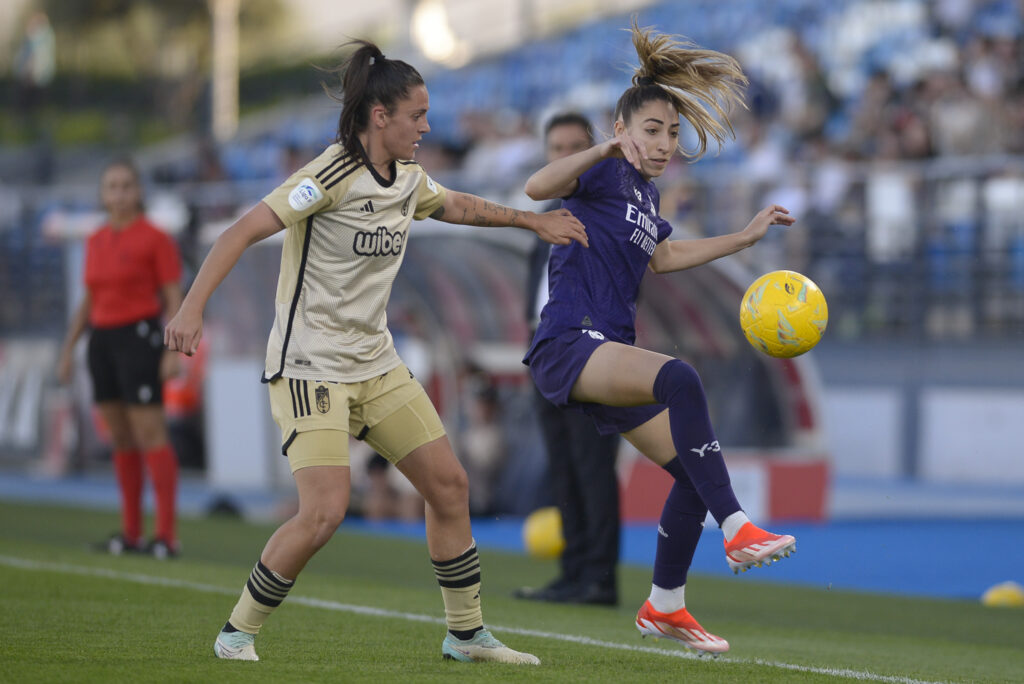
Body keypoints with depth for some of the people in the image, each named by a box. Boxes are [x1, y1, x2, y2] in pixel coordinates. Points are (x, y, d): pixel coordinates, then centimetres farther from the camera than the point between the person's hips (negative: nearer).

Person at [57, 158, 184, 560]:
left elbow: (175, 299, -7)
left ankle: (167, 534, -12)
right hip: (102, 341, 6)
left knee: (149, 433, -11)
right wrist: (69, 348, 17)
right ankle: (131, 531, 14)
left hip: (139, 337, -6)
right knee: (120, 437, 9)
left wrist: (174, 351, -16)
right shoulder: (96, 242, 13)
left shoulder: (155, 239, -5)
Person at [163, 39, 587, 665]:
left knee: (450, 485, 6)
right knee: (325, 511, -20)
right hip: (310, 364, -8)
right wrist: (192, 308, -33)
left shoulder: (408, 177, 6)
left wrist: (533, 220, 30)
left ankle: (466, 632, 20)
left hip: (375, 363, 8)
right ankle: (238, 633, -2)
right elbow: (243, 232, -23)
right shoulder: (332, 177, -19)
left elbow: (457, 206, 30)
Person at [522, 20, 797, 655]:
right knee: (680, 378, -35)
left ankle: (664, 606, 24)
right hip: (569, 346, -10)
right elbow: (538, 187, -25)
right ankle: (738, 529, -38)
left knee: (695, 471, 8)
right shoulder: (606, 173, -6)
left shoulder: (645, 190, 19)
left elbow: (664, 255, 34)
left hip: (610, 353, 10)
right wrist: (608, 148, -35)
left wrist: (746, 236, 34)